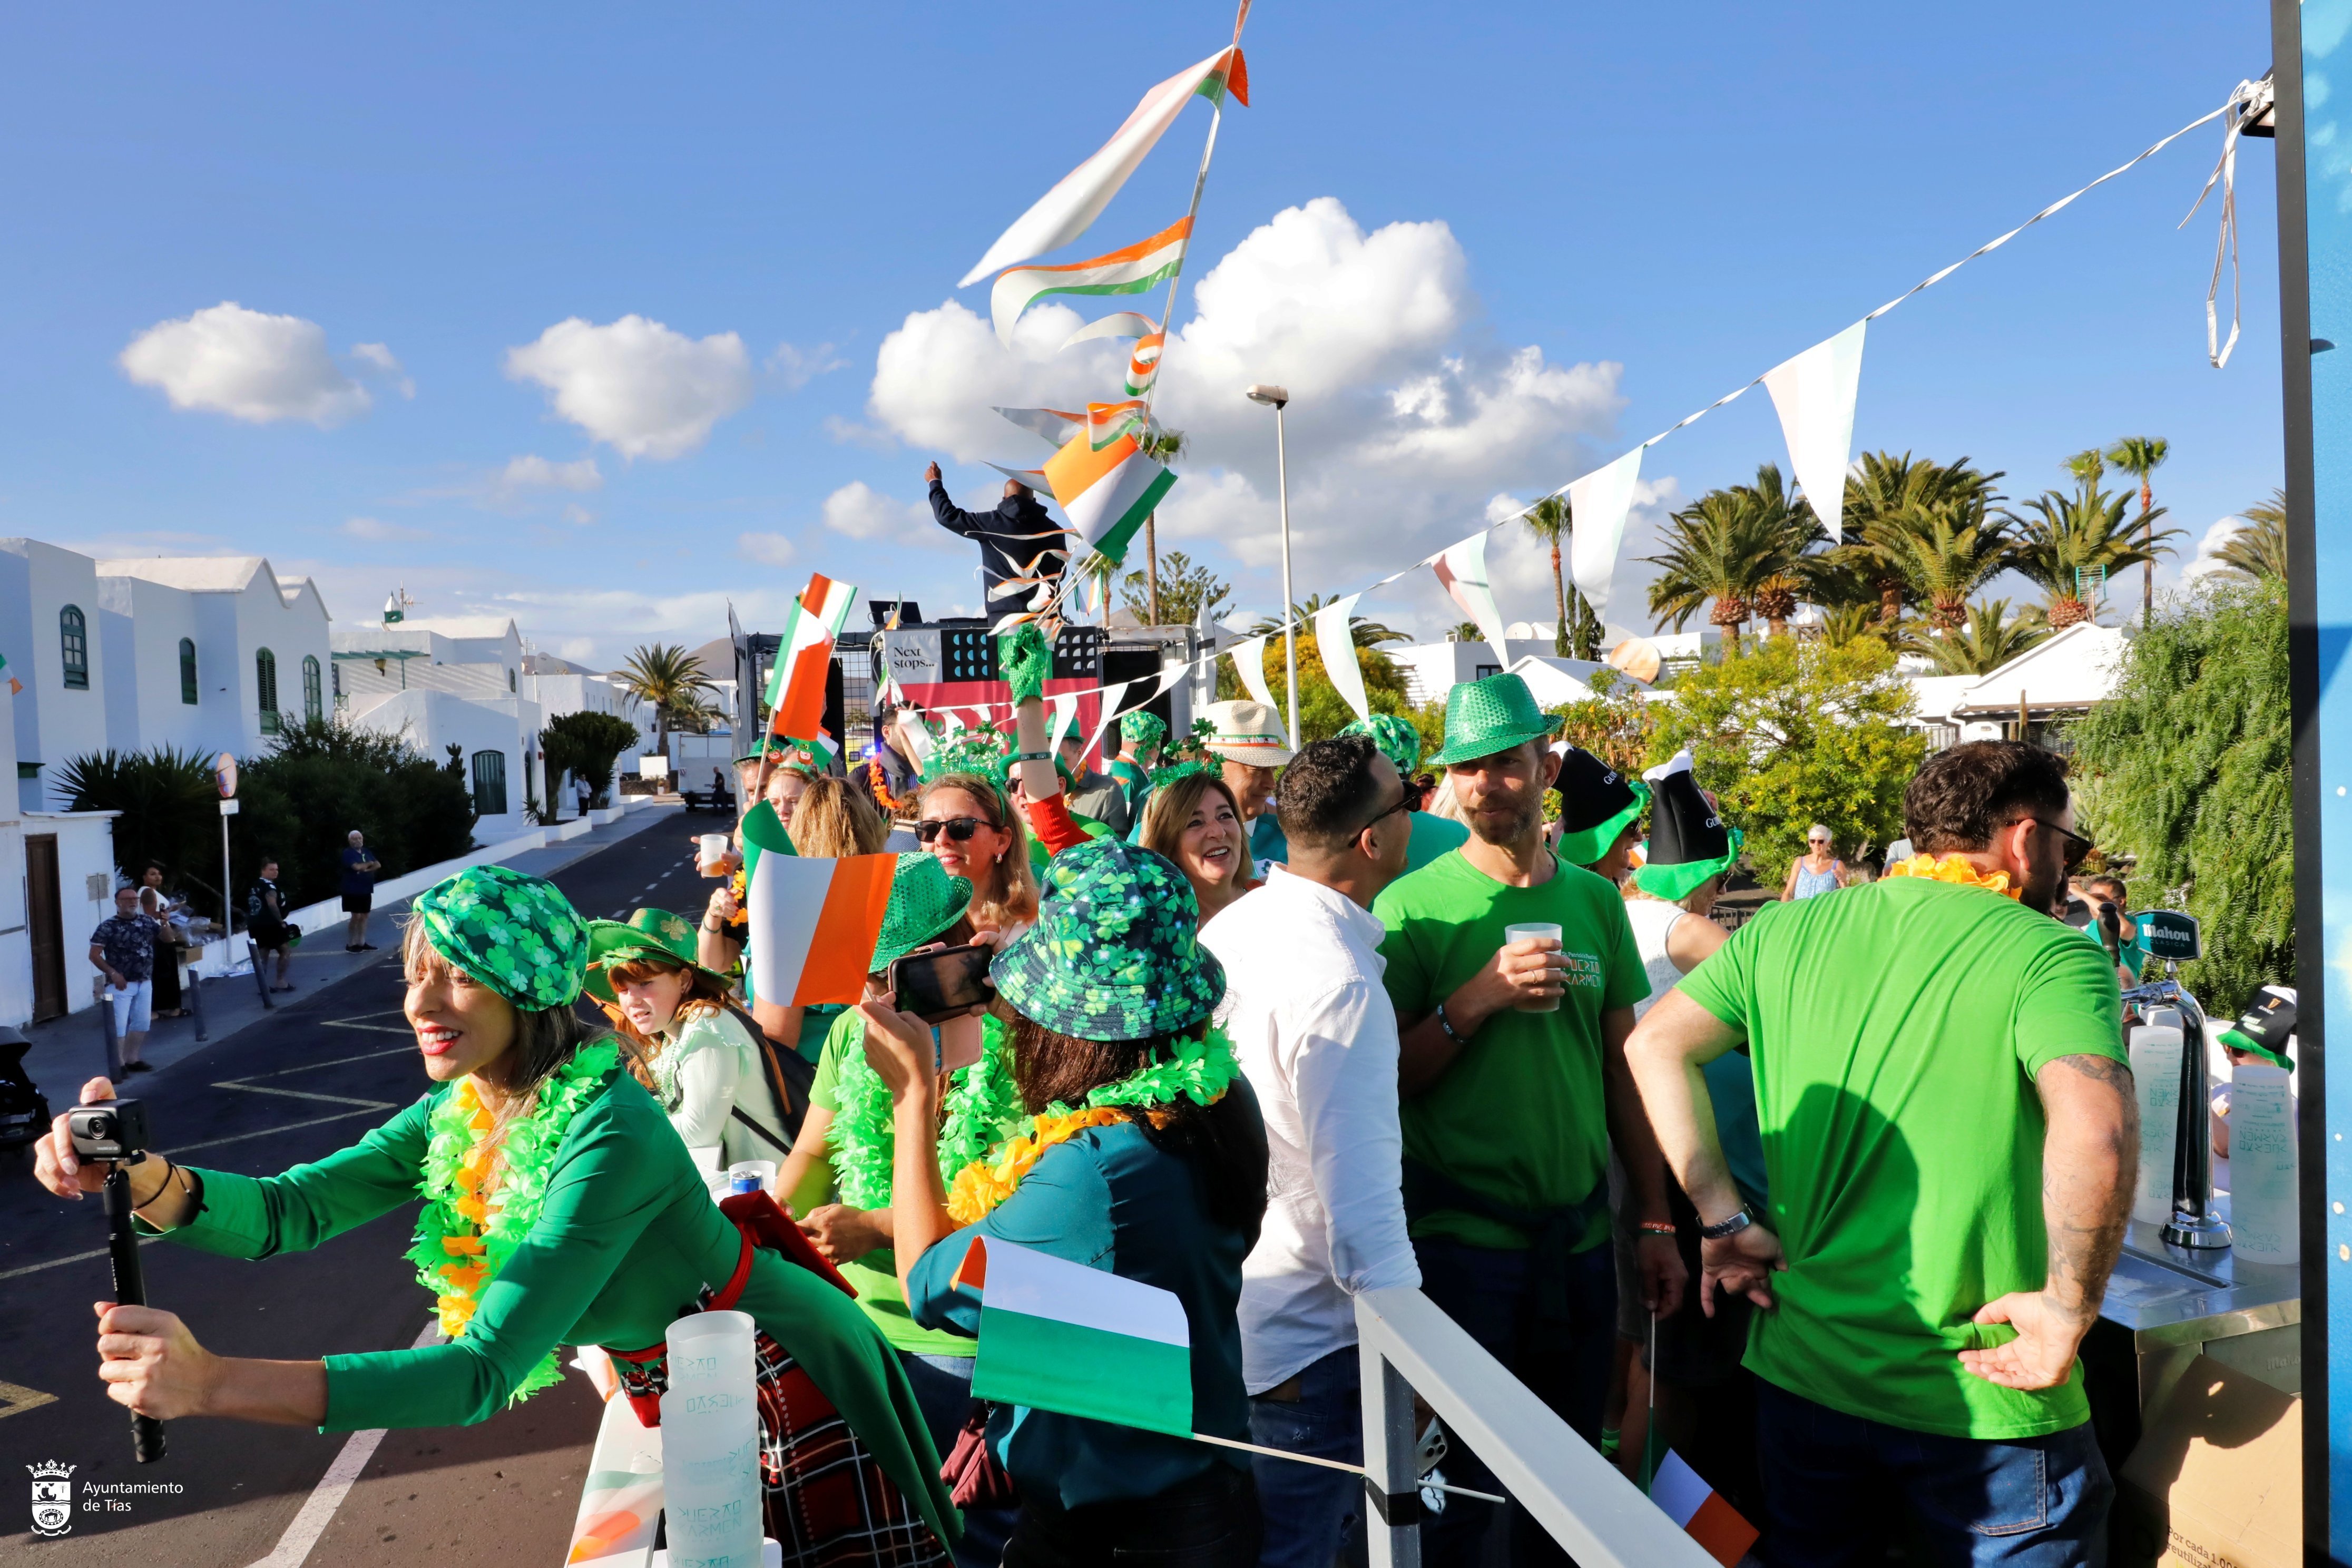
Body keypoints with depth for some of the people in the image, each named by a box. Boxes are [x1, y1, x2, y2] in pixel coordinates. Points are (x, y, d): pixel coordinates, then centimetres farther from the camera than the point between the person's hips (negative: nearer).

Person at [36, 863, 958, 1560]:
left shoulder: (608, 1137, -33)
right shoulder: (461, 1113, -7)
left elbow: (483, 1372, -37)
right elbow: (292, 1210, -13)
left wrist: (213, 1383, -44)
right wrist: (145, 1178, -33)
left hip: (781, 1389, -8)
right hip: (678, 1395, 8)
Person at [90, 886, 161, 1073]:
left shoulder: (146, 921, 5)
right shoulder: (108, 926, -9)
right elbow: (94, 955, -9)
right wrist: (113, 973, -18)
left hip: (145, 983, 6)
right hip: (121, 985, -6)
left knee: (141, 1024, 13)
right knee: (119, 1026, -5)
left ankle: (132, 1061, 25)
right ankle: (119, 1065, 1)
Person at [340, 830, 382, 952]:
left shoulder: (366, 852, 12)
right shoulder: (348, 853, -10)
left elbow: (378, 865, 6)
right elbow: (357, 867, -24)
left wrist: (366, 869, -12)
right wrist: (369, 864, -6)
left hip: (366, 890, 7)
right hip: (353, 891, -7)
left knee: (364, 916, 9)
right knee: (356, 917, -8)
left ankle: (362, 943, 15)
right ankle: (350, 945, 0)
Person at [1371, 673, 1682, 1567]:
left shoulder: (1594, 900, 3)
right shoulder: (1412, 906, -9)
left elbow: (1623, 1067, 9)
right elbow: (1384, 1083, -9)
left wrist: (1655, 1223, 9)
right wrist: (1478, 998, -23)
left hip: (1583, 1229, 4)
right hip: (1462, 1233, -4)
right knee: (1457, 1484, 7)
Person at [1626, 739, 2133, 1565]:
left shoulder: (1790, 930, 1)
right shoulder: (2050, 955, -13)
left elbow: (1654, 1046, 0)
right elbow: (2096, 1131, -29)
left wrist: (1725, 1217, 1)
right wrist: (2070, 1306, -16)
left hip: (1800, 1371, 4)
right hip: (1983, 1403, -4)